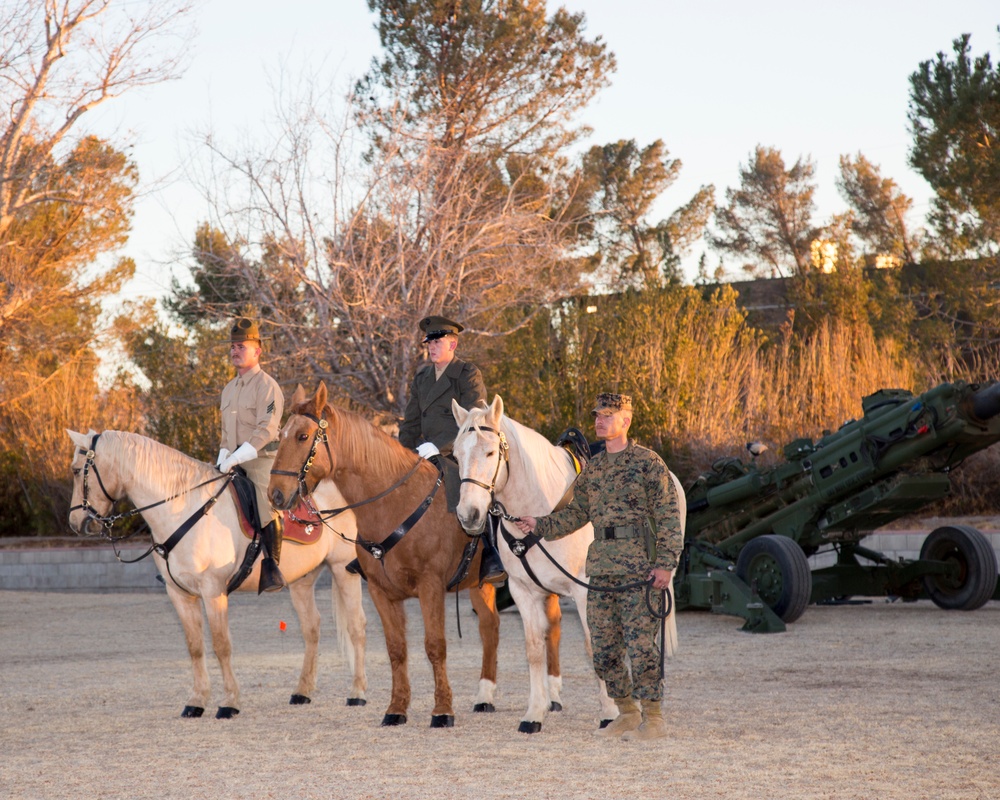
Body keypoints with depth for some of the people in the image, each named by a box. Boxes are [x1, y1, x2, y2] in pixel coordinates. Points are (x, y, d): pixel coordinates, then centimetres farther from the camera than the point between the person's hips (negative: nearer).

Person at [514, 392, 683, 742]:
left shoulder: (648, 462, -4)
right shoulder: (592, 468, 15)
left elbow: (668, 517, -8)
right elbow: (576, 514, 21)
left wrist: (665, 564, -16)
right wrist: (539, 525, 7)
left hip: (639, 568, -7)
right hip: (601, 570, 7)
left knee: (640, 646, -7)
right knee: (604, 651, 8)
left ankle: (654, 718, 2)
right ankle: (627, 714, 21)